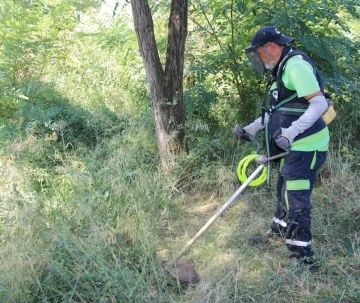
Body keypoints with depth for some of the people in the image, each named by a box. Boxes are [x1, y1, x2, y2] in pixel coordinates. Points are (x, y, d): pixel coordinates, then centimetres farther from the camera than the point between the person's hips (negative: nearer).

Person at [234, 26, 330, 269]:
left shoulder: (296, 65, -18)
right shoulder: (282, 69, 15)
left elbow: (319, 104, -27)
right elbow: (278, 111, 24)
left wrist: (291, 132, -37)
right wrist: (251, 129, 23)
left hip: (306, 146, -11)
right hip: (294, 146, 11)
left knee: (296, 198, -7)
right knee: (285, 189, 25)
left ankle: (303, 256, 2)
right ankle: (279, 230, 46)